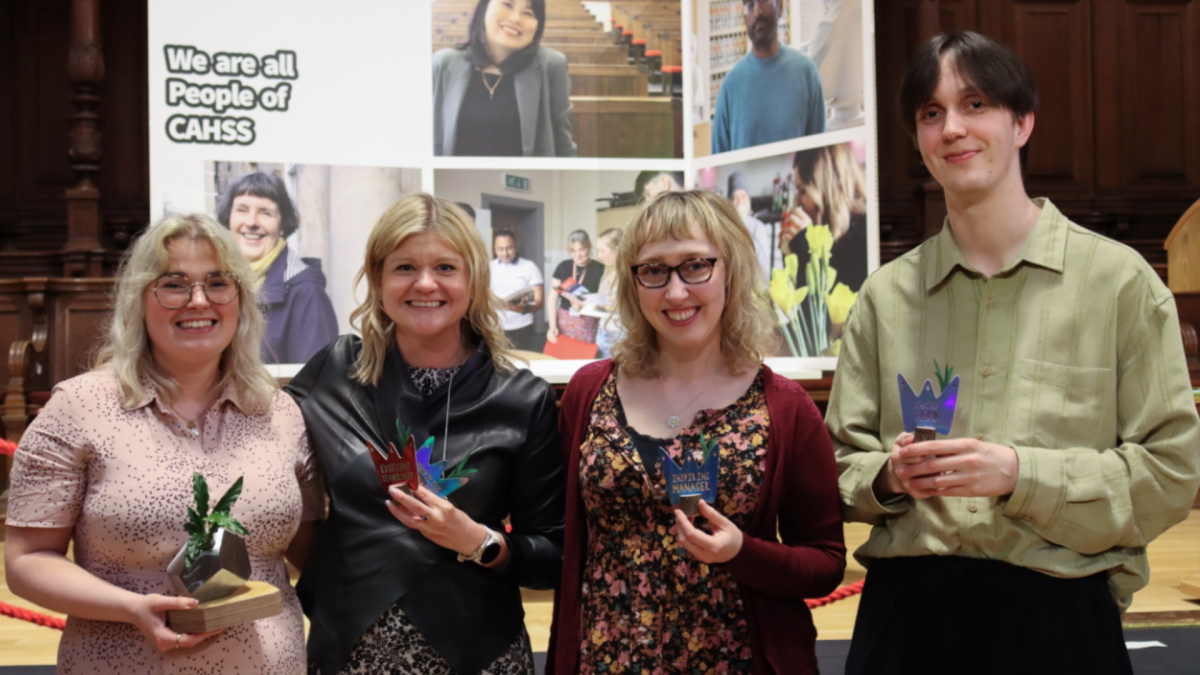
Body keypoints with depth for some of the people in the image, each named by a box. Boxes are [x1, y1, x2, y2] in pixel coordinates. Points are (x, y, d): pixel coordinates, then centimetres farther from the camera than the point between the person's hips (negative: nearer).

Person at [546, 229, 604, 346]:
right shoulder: (563, 267, 5)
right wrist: (552, 326, -3)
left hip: (588, 326, -2)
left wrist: (583, 305, -17)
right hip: (564, 323, 2)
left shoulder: (600, 270, -4)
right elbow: (553, 298, 6)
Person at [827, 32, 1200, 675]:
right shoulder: (886, 296, 8)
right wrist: (890, 477, -10)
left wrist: (1021, 473, -15)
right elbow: (841, 467, 11)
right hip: (907, 607, 2)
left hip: (1058, 615, -2)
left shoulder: (1119, 280, -1)